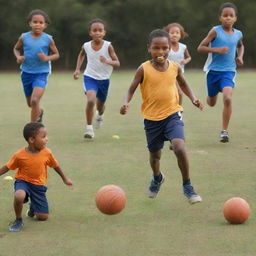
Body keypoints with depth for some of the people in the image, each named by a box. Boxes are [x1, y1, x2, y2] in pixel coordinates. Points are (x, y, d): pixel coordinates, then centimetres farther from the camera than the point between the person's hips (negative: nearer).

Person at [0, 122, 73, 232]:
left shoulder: (47, 153, -11)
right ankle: (19, 220, -12)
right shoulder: (20, 155, -19)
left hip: (38, 185, 3)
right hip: (23, 181, -3)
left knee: (43, 217, 1)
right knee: (19, 196, -40)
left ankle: (33, 207, 38)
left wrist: (65, 179, 20)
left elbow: (55, 166, 7)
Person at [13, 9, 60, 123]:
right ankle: (40, 112, 53)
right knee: (30, 103, 18)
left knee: (35, 101, -22)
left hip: (41, 74, -3)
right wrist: (18, 57, -8)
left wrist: (47, 58, -17)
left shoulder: (48, 39, -7)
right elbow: (16, 48, 14)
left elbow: (56, 54, 3)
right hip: (26, 73, 3)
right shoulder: (24, 37, -4)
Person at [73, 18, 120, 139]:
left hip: (104, 79, 1)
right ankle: (89, 128, -14)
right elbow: (81, 55, 15)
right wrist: (77, 69, 7)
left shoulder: (108, 46, -16)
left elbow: (117, 63, -15)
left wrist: (107, 61, -34)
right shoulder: (86, 46, -9)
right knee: (91, 100, -25)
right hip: (90, 77, -1)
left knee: (100, 104, 20)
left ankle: (99, 115, 58)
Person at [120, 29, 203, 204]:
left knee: (180, 147, -23)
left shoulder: (175, 67, -2)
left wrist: (193, 98, 3)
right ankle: (157, 178, 51)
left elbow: (183, 84, 18)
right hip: (152, 118, 0)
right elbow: (131, 89, -3)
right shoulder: (144, 69, -9)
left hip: (172, 114, 0)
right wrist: (126, 103, -23)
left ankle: (187, 186, -7)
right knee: (155, 154, 15)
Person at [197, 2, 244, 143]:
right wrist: (216, 49, -23)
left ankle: (224, 131, -15)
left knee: (227, 98, -24)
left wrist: (240, 57, 8)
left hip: (229, 71, 1)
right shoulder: (215, 31, -10)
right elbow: (200, 48, -11)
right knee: (211, 103, 14)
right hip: (213, 70, -1)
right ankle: (210, 96, 55)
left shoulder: (238, 34, 2)